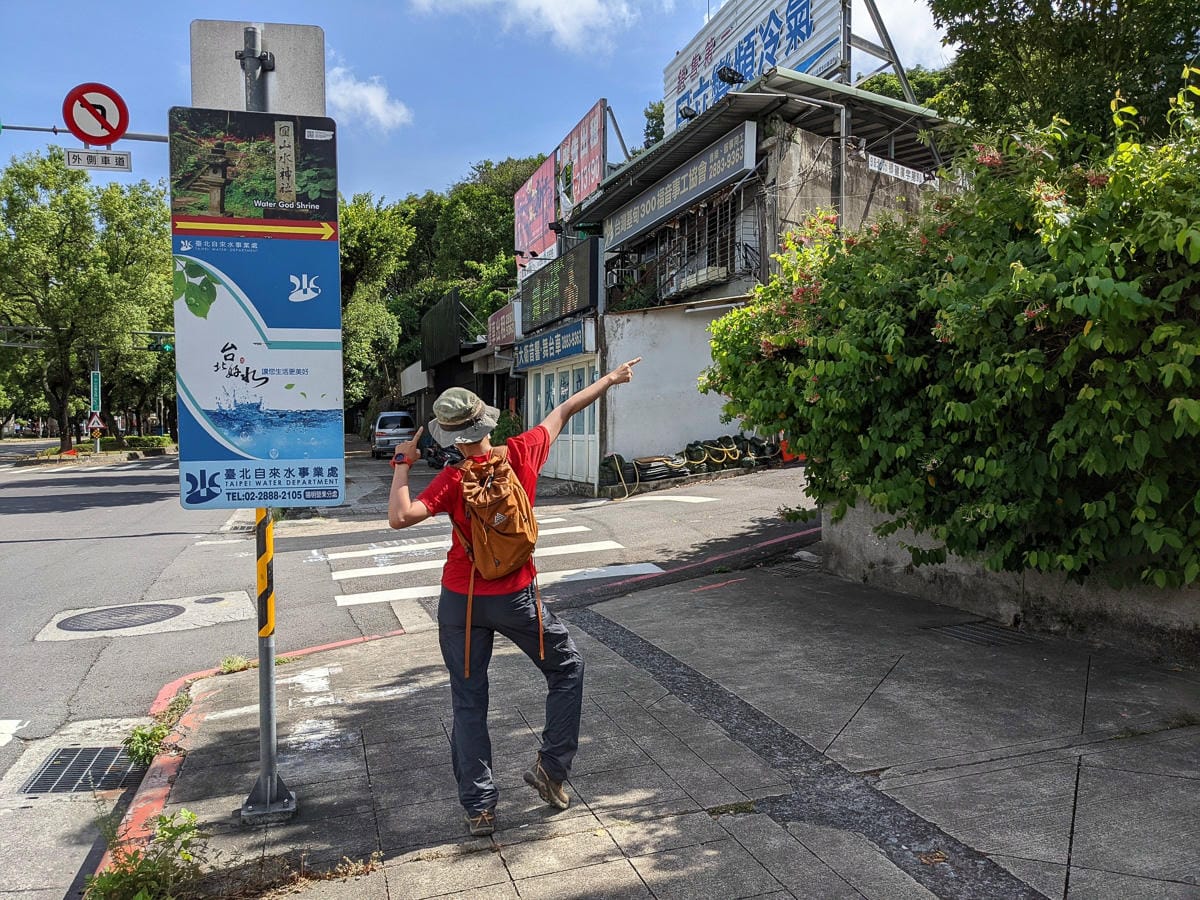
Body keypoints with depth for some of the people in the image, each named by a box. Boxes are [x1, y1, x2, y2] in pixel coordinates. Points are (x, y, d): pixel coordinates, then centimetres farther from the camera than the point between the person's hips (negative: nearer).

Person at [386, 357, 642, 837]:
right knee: (567, 668, 22)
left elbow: (400, 517, -27)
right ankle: (550, 766, 20)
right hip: (515, 596, 1)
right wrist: (610, 379, 15)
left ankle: (479, 807, 15)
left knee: (469, 703, 11)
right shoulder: (522, 453, -10)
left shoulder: (453, 480, -16)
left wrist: (402, 464, -15)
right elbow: (565, 411, 3)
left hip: (461, 600, 0)